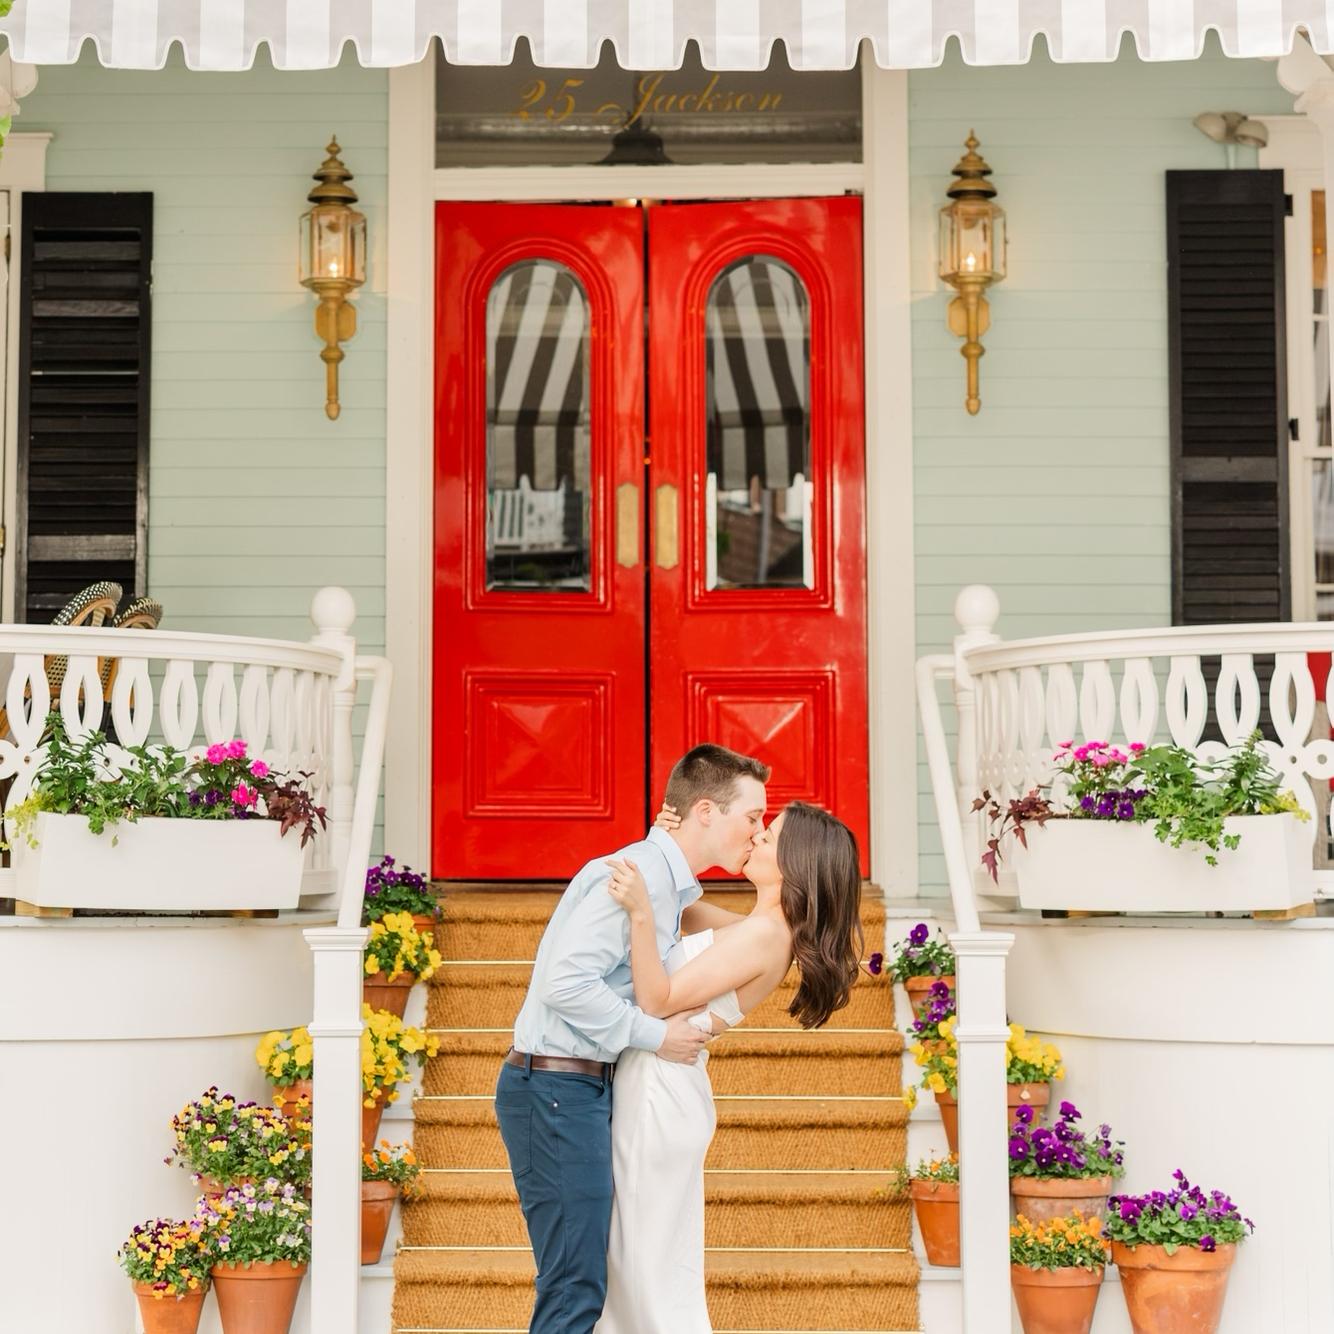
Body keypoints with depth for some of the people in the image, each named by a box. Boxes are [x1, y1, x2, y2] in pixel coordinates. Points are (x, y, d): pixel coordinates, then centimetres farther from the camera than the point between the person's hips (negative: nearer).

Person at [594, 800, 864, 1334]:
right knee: (629, 1263, 16)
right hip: (653, 1089, 10)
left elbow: (658, 1000, -20)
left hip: (661, 1094, -10)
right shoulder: (765, 931, 10)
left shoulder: (763, 935, -18)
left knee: (653, 1269, -1)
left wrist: (641, 912, -28)